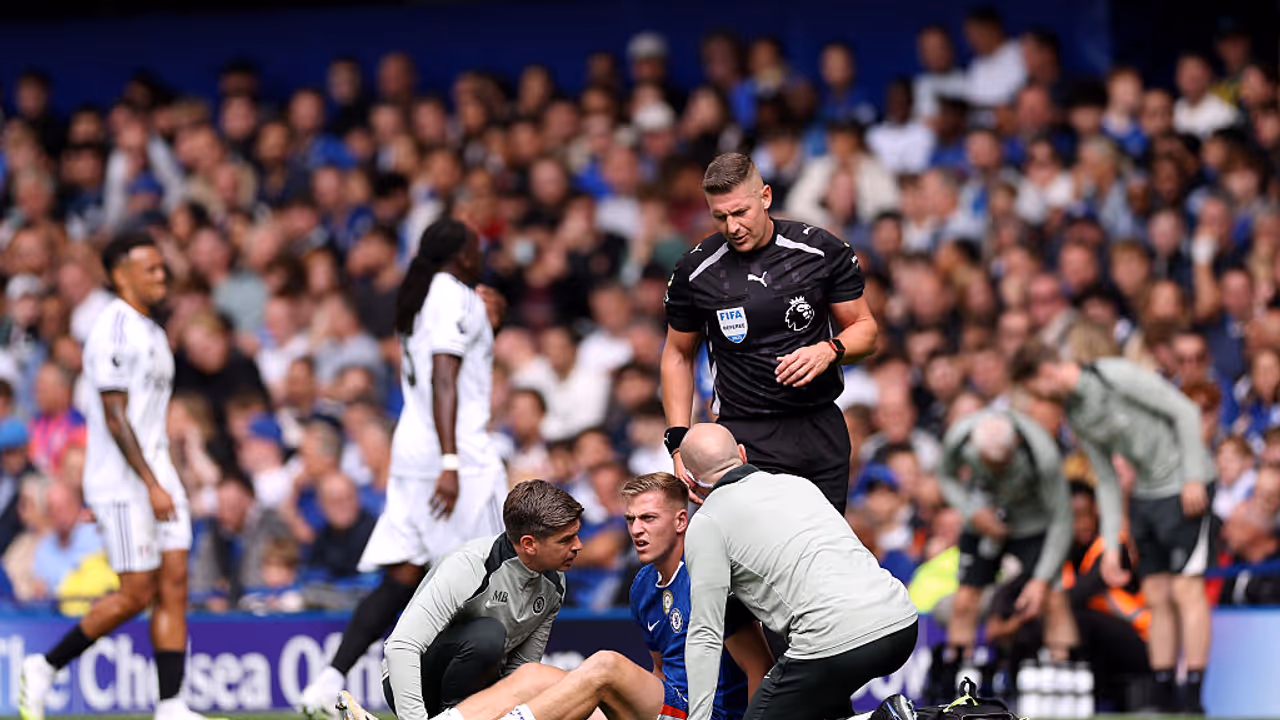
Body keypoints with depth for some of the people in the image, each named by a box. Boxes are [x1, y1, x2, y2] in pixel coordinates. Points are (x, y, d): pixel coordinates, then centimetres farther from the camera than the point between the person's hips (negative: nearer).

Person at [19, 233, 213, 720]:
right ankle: (44, 669, 7)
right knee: (137, 593, -7)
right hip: (122, 480, -9)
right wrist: (151, 485, -21)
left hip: (156, 474, 9)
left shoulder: (151, 332, 16)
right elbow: (115, 417, -18)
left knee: (174, 584, 0)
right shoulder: (113, 330, -14)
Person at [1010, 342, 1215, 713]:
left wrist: (1194, 477, -19)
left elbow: (1185, 411, -15)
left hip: (1184, 488, -8)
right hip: (1145, 495, 8)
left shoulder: (1117, 375, -16)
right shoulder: (1075, 414, 8)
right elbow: (1107, 482, 13)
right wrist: (1111, 547, 9)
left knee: (1186, 592, -11)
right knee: (1157, 598, 5)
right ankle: (1164, 701, 7)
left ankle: (1193, 702, -13)